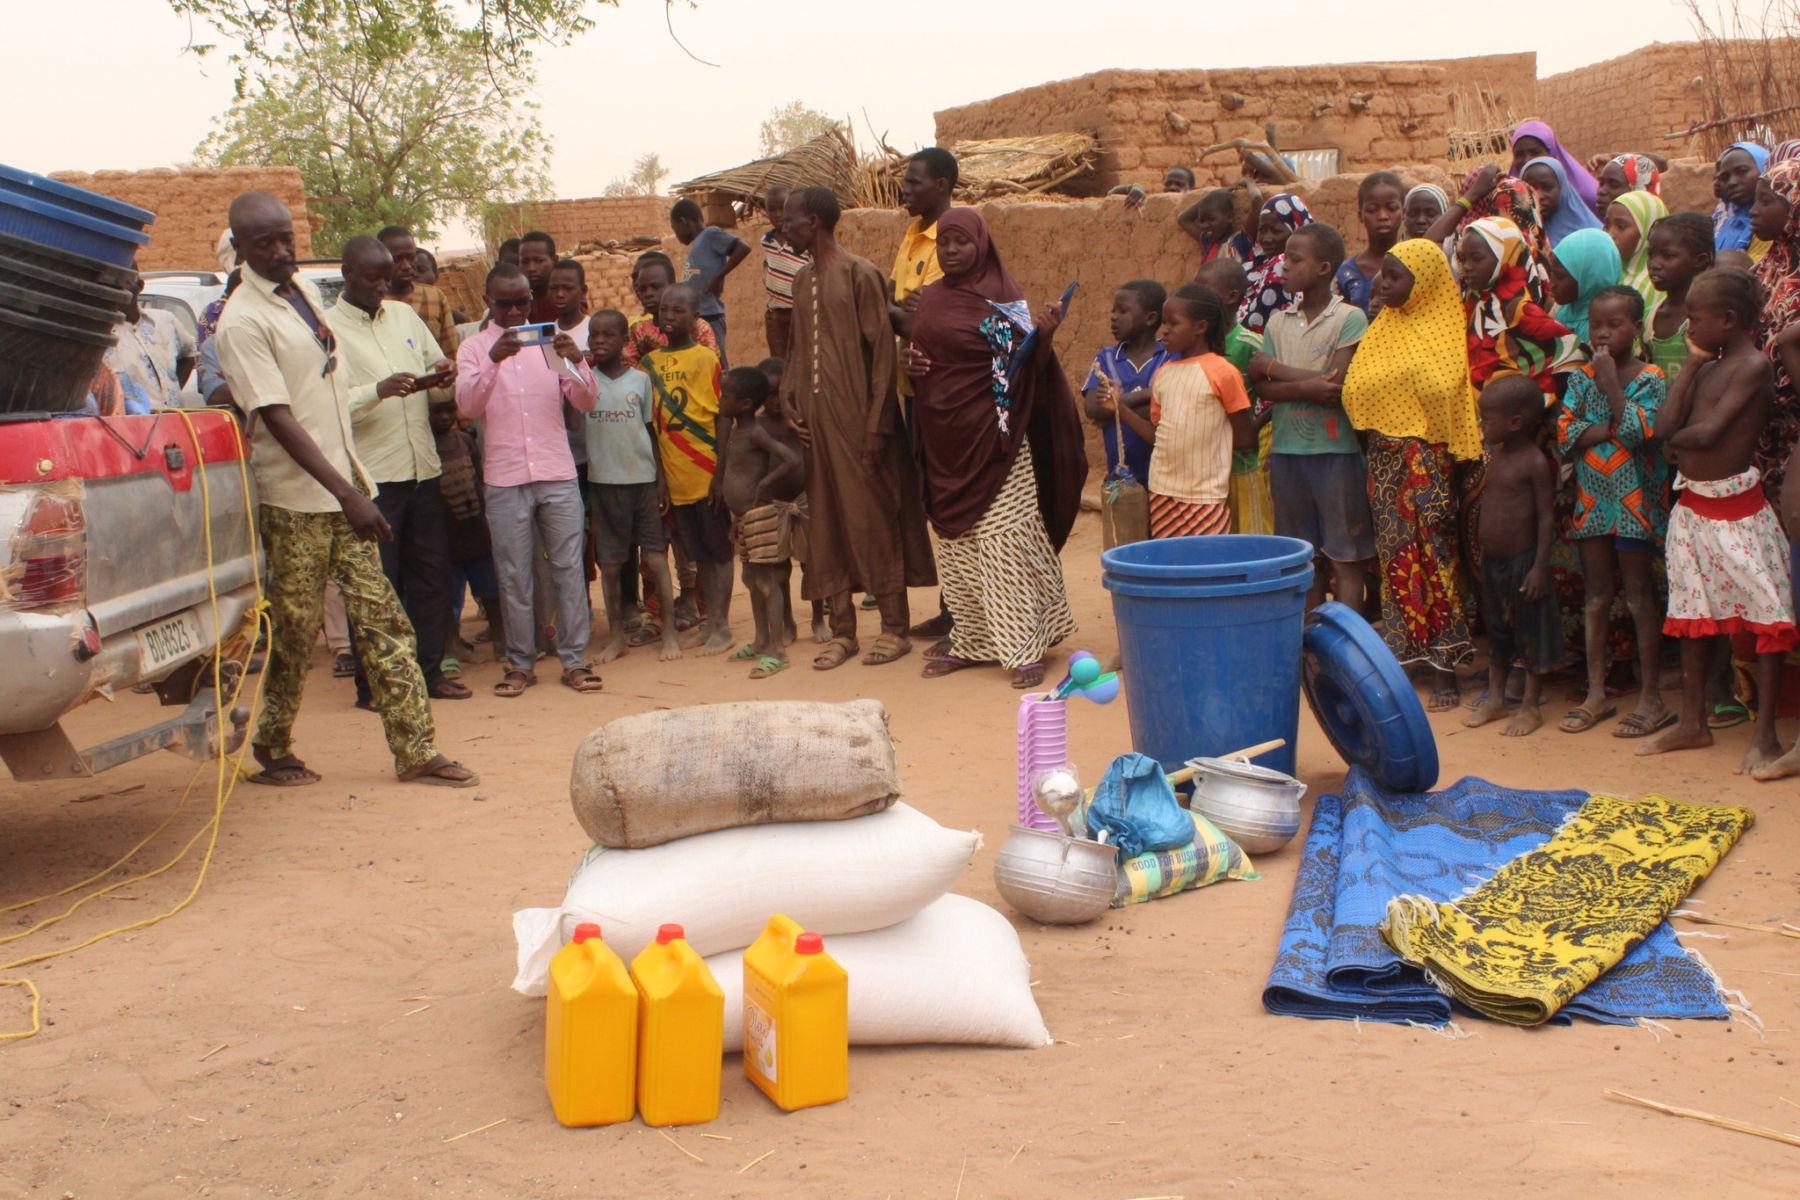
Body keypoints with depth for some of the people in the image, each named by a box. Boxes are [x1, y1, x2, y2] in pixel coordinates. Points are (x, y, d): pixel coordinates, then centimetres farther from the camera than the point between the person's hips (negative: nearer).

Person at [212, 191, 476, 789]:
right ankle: (270, 753, 20)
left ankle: (416, 751, 7)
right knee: (292, 635, 3)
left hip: (345, 487, 7)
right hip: (295, 500, -7)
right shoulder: (242, 322, -14)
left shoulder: (305, 289, 10)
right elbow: (277, 419, -21)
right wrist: (347, 494, -28)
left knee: (384, 622, 4)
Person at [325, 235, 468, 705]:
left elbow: (440, 376, 21)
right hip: (370, 476, -6)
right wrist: (380, 390, -29)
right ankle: (372, 684, 9)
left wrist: (445, 377, -2)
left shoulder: (404, 315, 14)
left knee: (433, 576, 10)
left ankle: (430, 671, 20)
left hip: (423, 470, 6)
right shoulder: (328, 327, -4)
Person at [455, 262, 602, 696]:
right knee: (514, 574, 2)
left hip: (558, 474, 1)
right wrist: (493, 361, -25)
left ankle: (574, 660, 7)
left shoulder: (550, 344, 11)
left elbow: (585, 402, 3)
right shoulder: (475, 348, 6)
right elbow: (467, 405, -10)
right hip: (504, 479, -1)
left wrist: (577, 362, -17)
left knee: (569, 566, 1)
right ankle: (521, 663, 11)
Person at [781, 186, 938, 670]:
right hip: (817, 420, 7)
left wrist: (876, 424, -16)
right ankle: (842, 630, 16)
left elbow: (882, 350, -12)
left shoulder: (859, 275, -9)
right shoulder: (802, 280, 13)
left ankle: (894, 628, 9)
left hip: (857, 418, -7)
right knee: (827, 522, 8)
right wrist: (790, 403, 6)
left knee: (875, 518, 0)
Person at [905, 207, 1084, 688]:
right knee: (955, 542, 9)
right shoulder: (930, 300, 10)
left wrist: (1045, 336, -28)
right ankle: (969, 641, 19)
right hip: (943, 437, 6)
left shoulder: (1003, 300, -5)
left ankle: (1025, 648, -1)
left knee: (1005, 538, -6)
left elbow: (1029, 367, -9)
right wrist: (910, 364, -1)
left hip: (991, 436, -5)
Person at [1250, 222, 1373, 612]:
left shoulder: (1350, 319, -4)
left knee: (1344, 558, 0)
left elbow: (1338, 382, -14)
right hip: (1286, 449, 5)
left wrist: (1273, 367, -7)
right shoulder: (1278, 322, 10)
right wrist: (1306, 388, -18)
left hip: (1335, 449, -5)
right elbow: (1262, 387, 0)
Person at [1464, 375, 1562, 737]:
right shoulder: (1495, 455, 6)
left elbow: (1546, 517, -16)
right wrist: (1483, 552, 16)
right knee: (1496, 630, 17)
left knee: (1532, 632, 4)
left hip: (1523, 559, -8)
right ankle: (1495, 698, 27)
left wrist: (1540, 566, -18)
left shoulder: (1535, 462, -17)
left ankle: (1531, 706, 12)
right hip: (1492, 559, 8)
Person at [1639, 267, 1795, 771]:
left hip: (1737, 511, -9)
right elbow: (1667, 424, -3)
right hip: (1692, 506, 9)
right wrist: (1693, 362, 0)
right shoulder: (1710, 367, 10)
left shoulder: (1753, 366, -14)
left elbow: (1707, 432, -20)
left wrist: (1677, 441, 1)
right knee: (1691, 615, 15)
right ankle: (1693, 723, 26)